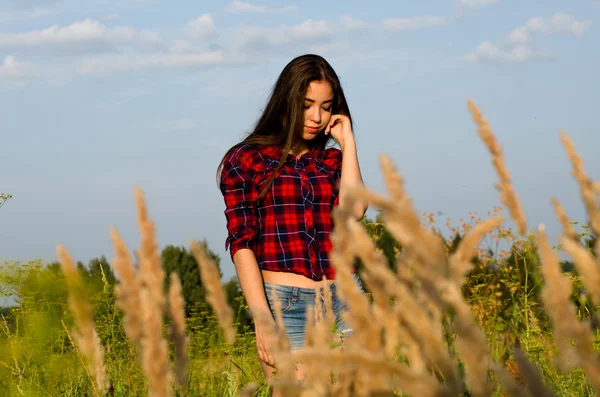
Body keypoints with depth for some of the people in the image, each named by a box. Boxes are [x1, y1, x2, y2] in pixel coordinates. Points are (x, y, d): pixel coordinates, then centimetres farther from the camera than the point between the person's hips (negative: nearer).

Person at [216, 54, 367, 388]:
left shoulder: (334, 160, 15)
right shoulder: (245, 161, 4)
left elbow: (353, 210, -6)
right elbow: (242, 245, -2)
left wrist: (347, 142, 1)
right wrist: (262, 321, -11)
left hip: (344, 299, 3)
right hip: (287, 304, -3)